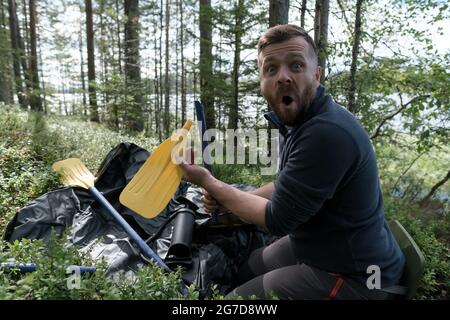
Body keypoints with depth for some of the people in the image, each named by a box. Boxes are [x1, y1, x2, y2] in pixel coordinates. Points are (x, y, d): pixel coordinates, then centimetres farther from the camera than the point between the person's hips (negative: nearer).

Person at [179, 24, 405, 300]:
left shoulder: (328, 132, -32)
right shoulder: (303, 120, 1)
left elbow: (277, 219, -24)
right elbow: (287, 187, 11)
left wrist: (208, 182, -13)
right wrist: (225, 197, -2)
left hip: (352, 276, -9)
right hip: (314, 247, 9)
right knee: (241, 274, 22)